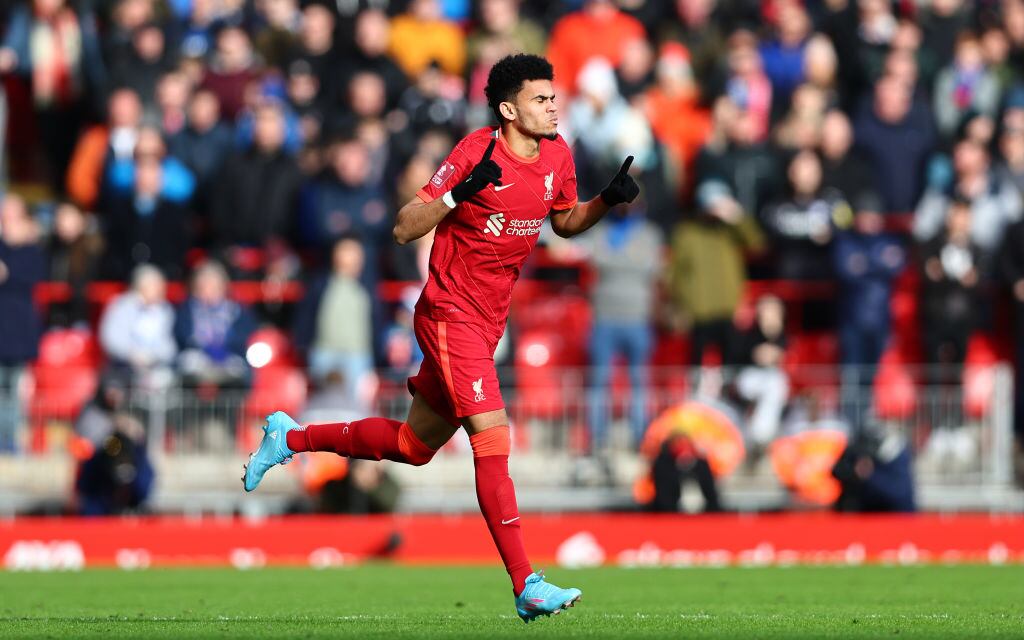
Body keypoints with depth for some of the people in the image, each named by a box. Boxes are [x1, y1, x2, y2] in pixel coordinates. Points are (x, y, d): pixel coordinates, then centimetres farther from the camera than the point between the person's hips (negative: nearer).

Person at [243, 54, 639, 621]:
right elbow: (404, 229, -17)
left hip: (487, 322, 8)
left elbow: (565, 223, 20)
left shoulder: (557, 155, 3)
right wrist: (460, 193, -32)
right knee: (493, 439, -17)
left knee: (413, 445, 18)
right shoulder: (478, 151, -18)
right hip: (449, 314, -8)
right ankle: (525, 586, -21)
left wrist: (609, 200, 1)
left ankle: (289, 438, 36)